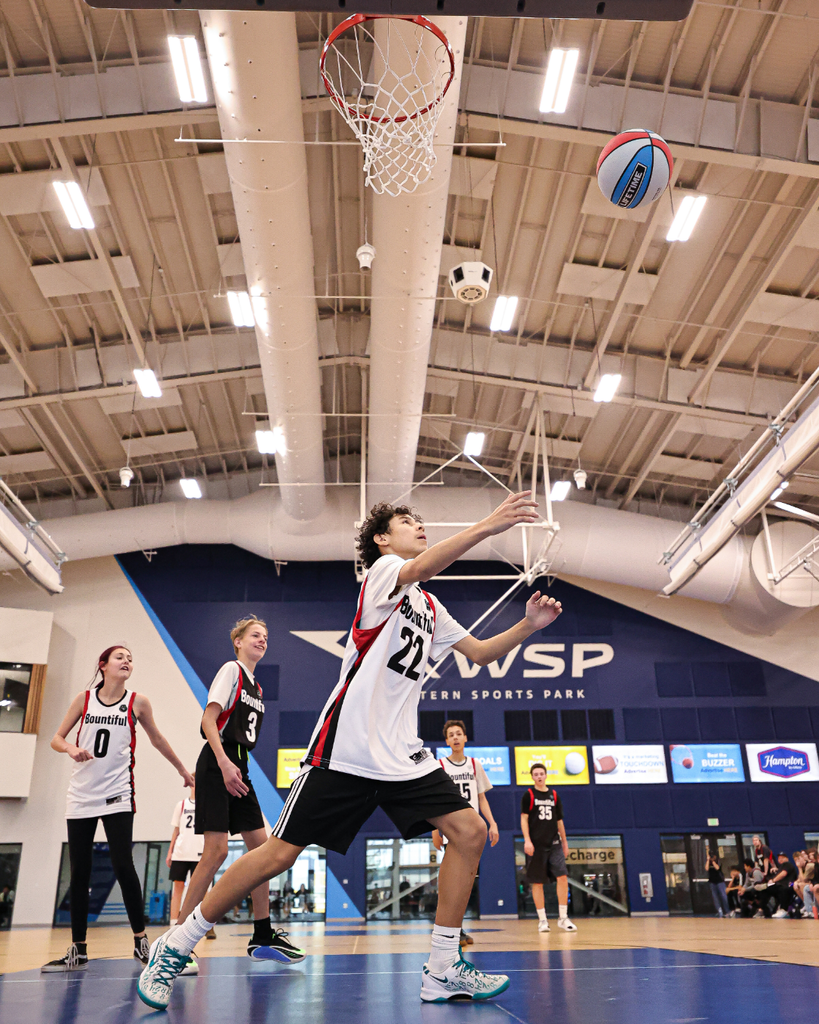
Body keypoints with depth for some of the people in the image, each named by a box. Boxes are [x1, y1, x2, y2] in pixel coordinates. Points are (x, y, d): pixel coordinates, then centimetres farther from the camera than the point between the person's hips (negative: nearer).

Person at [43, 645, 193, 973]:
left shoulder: (137, 702, 1)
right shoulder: (84, 698, 4)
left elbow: (157, 740, 14)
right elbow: (56, 739, 9)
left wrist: (183, 770, 21)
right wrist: (71, 747, -14)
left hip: (117, 795, -2)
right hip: (81, 795, 2)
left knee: (123, 865, -13)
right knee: (79, 872, 5)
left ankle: (141, 941, -1)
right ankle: (78, 950, 16)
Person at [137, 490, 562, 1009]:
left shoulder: (431, 608, 20)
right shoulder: (382, 569, -2)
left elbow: (481, 653, 22)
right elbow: (420, 568, -25)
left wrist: (528, 626, 5)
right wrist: (487, 526, -35)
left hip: (403, 754, 7)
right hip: (347, 747, -7)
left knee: (470, 831, -6)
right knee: (280, 854, -5)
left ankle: (444, 970, 5)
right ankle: (174, 947, 14)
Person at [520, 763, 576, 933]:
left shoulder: (554, 795, 12)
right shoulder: (529, 795, 1)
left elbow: (559, 820, 18)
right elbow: (524, 819, -4)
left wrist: (564, 841, 17)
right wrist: (527, 840, -14)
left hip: (554, 843, 3)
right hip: (536, 845, -3)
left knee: (562, 877, -9)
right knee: (537, 882, 1)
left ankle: (563, 918, 0)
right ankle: (542, 920, 10)